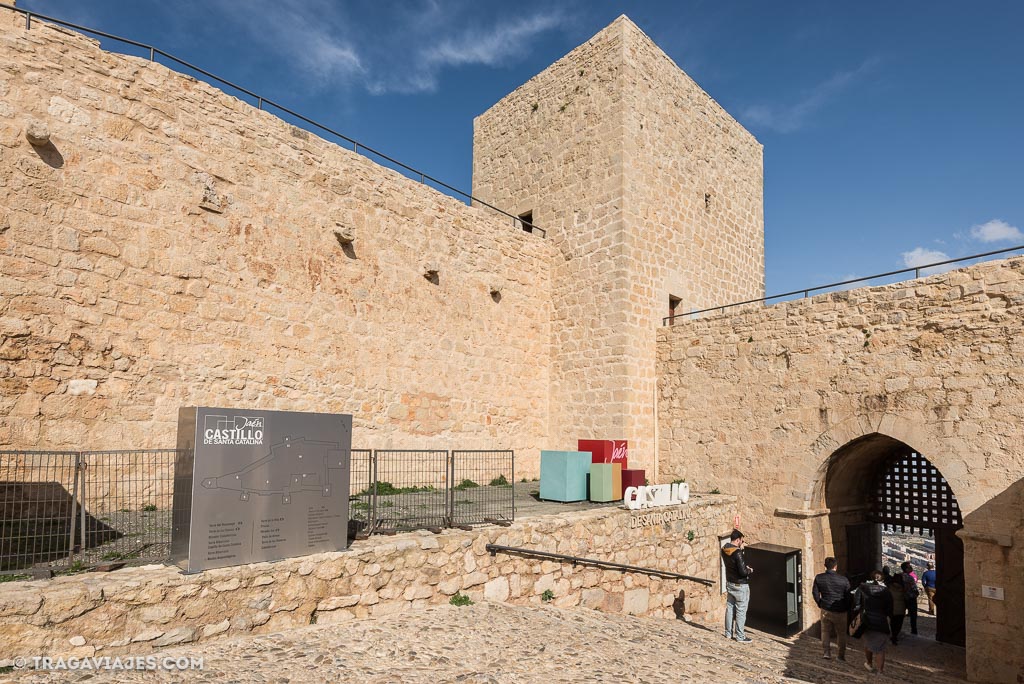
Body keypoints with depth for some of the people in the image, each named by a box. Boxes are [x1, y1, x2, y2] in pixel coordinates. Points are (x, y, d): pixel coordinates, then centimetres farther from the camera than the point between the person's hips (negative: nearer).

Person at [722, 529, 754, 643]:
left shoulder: (724, 550, -1)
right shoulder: (738, 553, -25)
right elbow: (743, 572, -26)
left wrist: (740, 548, 17)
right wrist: (750, 570, -6)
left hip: (729, 583, 8)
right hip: (740, 586, -8)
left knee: (730, 608, 16)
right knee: (741, 611, 3)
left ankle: (728, 633, 25)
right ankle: (740, 636, 11)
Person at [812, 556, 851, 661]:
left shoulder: (819, 578, -8)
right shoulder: (844, 580, -15)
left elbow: (815, 593, -2)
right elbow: (848, 597, -8)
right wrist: (846, 608, 9)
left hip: (826, 610, 1)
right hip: (840, 612, -1)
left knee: (825, 632, 17)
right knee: (841, 634, 16)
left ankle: (826, 653, 17)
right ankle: (842, 655, 24)